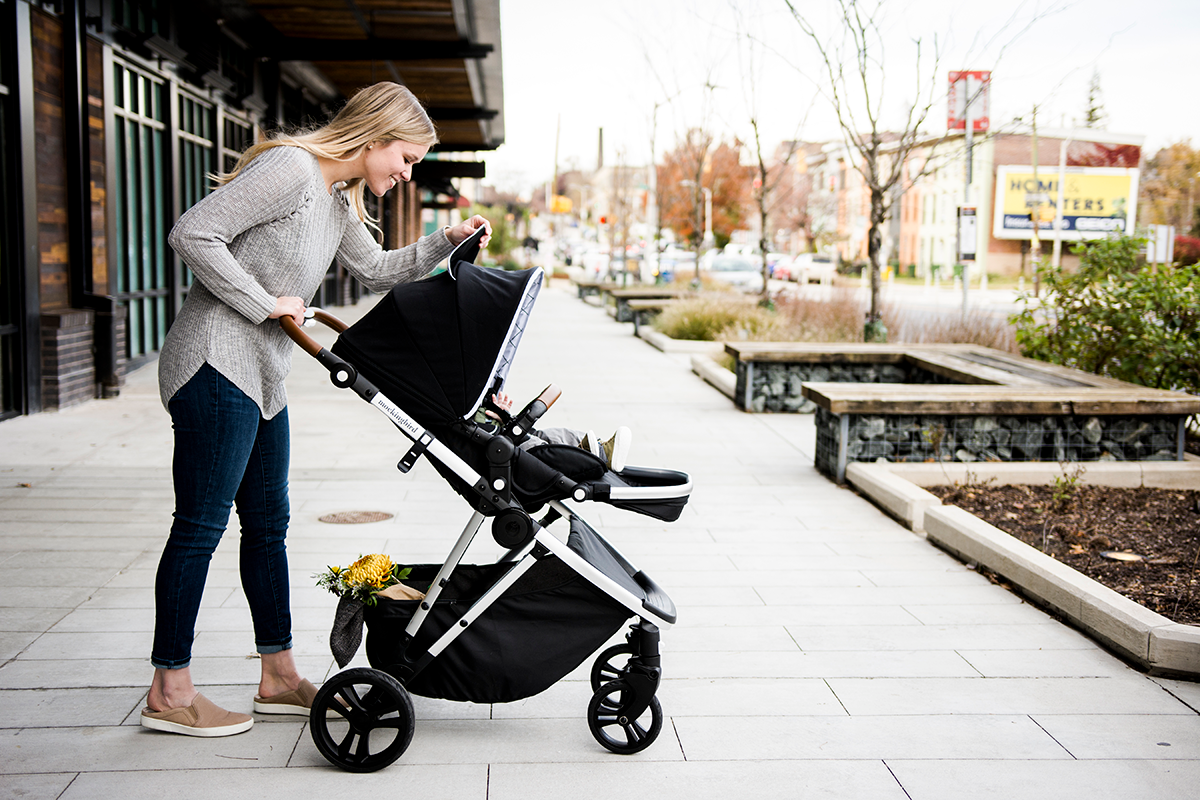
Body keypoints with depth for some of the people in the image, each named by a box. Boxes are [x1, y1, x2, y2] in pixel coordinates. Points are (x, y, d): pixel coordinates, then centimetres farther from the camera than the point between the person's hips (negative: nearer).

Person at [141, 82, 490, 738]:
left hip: (262, 377, 10)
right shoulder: (290, 167, -14)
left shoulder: (339, 201, 16)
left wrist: (445, 243, 18)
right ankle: (169, 691, 4)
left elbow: (376, 270, 30)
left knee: (267, 524, 12)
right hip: (216, 362, -10)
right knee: (201, 524, -5)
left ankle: (279, 676, 22)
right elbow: (192, 234, -20)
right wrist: (266, 303, -16)